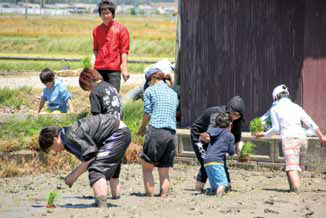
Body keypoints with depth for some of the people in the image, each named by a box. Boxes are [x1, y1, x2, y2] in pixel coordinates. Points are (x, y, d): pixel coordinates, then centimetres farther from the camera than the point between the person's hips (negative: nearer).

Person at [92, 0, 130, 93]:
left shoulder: (120, 29, 1)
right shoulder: (96, 30, 14)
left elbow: (124, 51, -1)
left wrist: (125, 69, -7)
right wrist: (91, 65, 7)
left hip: (114, 69, -4)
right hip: (99, 69, 4)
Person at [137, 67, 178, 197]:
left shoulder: (150, 91, 4)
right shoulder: (173, 94, 21)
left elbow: (147, 113, 1)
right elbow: (174, 113, 18)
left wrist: (142, 128, 20)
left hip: (156, 131, -5)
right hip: (171, 133, 5)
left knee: (147, 168, 1)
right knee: (164, 172, 9)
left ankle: (150, 197, -8)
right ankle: (163, 197, 2)